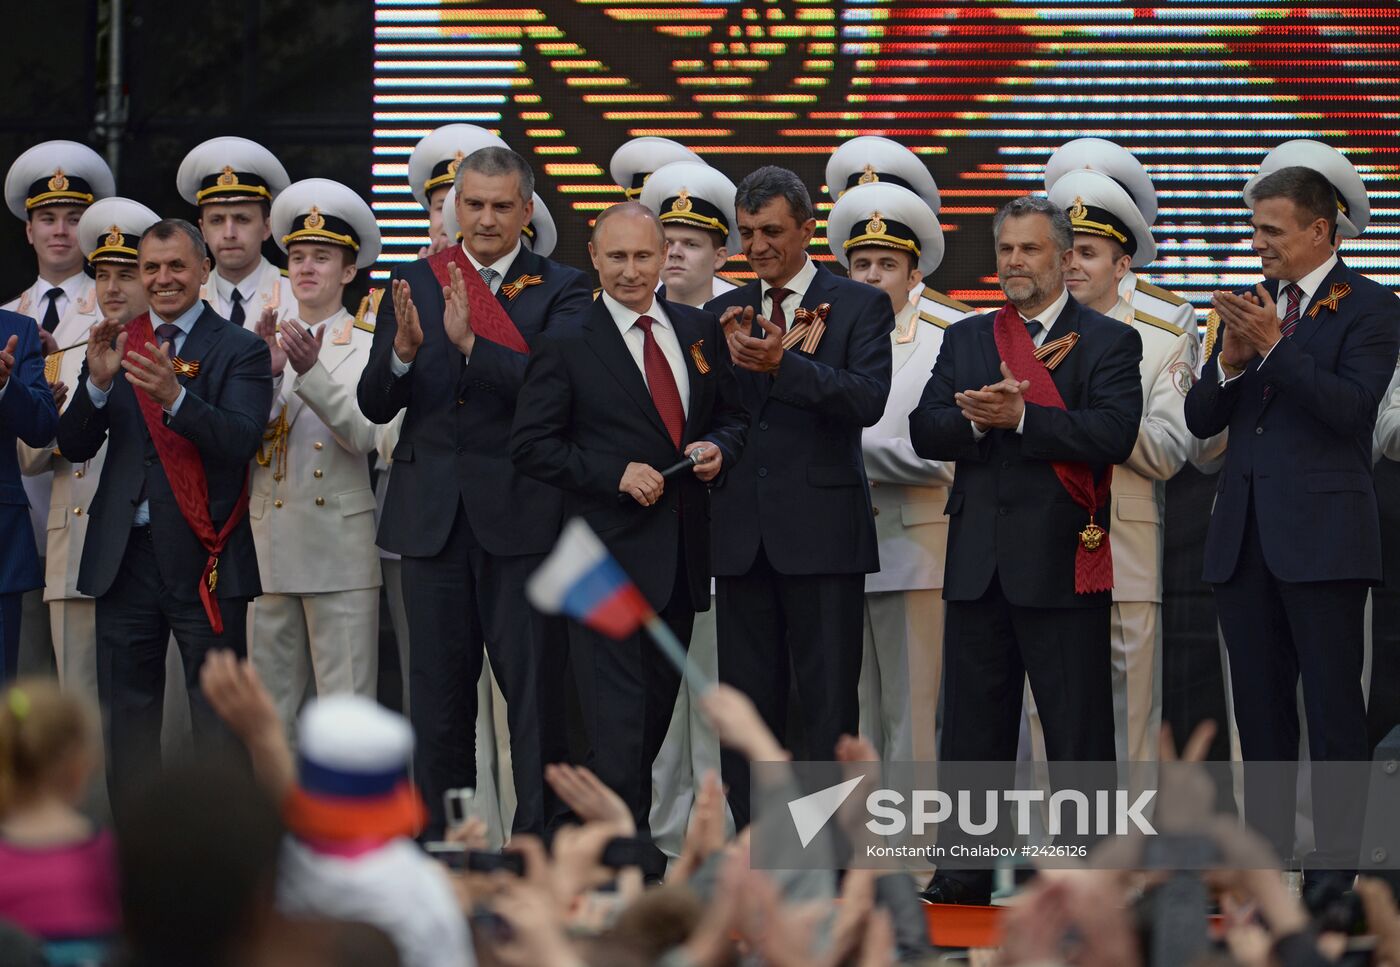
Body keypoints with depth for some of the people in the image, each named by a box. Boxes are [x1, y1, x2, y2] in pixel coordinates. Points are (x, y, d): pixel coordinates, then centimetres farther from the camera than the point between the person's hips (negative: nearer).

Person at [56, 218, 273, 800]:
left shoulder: (239, 351, 0)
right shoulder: (118, 344, 12)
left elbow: (242, 440, -15)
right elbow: (74, 446, 4)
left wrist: (173, 395, -31)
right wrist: (97, 381, -15)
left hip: (202, 556, -4)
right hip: (125, 556, 4)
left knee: (219, 723, -3)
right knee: (126, 721, 8)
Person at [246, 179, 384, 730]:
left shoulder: (369, 349, 3)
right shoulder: (266, 345, 13)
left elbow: (364, 435, -11)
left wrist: (312, 372, -22)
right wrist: (269, 373, -15)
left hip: (341, 552, -4)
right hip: (271, 549, 4)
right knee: (269, 710, 7)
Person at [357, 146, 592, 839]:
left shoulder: (560, 289, 1)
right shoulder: (415, 284, 10)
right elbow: (374, 405, 4)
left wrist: (471, 342, -25)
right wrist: (403, 351, -16)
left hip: (520, 513, -3)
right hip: (433, 514, 3)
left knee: (535, 683, -3)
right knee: (438, 685, 8)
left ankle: (542, 833, 2)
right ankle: (441, 839, 14)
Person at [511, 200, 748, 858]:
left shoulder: (700, 331, 11)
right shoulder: (566, 347, -5)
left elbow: (731, 415, 19)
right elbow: (532, 446, -7)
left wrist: (718, 449, -4)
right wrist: (615, 475, -16)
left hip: (682, 552, 6)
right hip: (609, 554, -6)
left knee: (658, 704, 14)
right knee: (619, 711, -9)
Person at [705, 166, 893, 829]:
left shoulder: (859, 306, 2)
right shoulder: (725, 313, 13)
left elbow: (867, 400, -14)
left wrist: (783, 363, -26)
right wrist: (724, 358, -13)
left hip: (822, 527, -4)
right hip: (741, 533, 4)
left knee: (829, 702, -3)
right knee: (747, 700, 7)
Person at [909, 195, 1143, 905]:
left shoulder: (1108, 341, 1)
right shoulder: (965, 339, 15)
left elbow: (1114, 434, -14)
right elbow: (925, 431, 5)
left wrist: (1019, 417, -20)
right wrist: (978, 420, -15)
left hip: (1062, 555, -4)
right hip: (977, 555, 4)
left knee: (1077, 726, -2)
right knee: (972, 720, 7)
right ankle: (968, 867, 13)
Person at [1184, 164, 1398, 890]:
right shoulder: (1253, 304, 15)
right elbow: (1201, 419, 11)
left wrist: (1274, 346, -21)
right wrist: (1231, 360, -8)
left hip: (1321, 532, -6)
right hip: (1244, 532, 6)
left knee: (1333, 706, -5)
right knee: (1259, 706, 10)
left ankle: (1333, 867, -4)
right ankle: (1264, 856, 15)